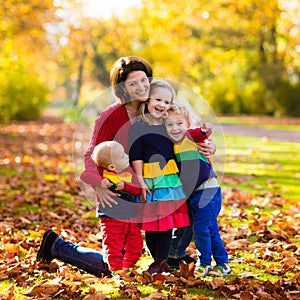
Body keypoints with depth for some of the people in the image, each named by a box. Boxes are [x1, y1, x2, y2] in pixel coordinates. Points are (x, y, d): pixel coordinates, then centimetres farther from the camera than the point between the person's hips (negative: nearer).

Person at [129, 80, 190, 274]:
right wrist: (140, 181, -10)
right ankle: (159, 261, 14)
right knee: (151, 223, 2)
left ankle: (161, 261, 10)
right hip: (149, 182, -3)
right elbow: (136, 157, -6)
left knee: (167, 222, 2)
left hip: (170, 180, 4)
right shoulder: (138, 128, -5)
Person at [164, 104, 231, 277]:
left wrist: (205, 131, -54)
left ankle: (205, 264, 8)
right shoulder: (172, 147, 7)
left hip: (208, 190, -8)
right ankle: (222, 264, 24)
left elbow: (201, 134, -34)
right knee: (210, 229, 14)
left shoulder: (190, 136, -13)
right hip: (193, 193, 8)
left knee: (201, 228, -6)